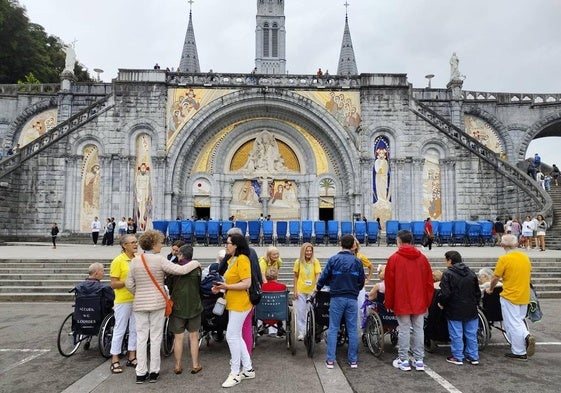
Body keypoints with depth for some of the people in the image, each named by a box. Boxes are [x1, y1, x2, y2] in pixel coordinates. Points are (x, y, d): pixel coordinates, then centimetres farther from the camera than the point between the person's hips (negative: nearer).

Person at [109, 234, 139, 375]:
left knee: (135, 329, 13)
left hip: (137, 299, 6)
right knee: (119, 330, 3)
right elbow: (114, 284, -12)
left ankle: (132, 357, 25)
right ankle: (115, 361, 15)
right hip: (123, 300, -6)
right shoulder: (118, 261, -10)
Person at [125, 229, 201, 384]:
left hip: (139, 304, 4)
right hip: (157, 303, -3)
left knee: (141, 338, 10)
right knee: (155, 338, 7)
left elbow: (129, 284, 3)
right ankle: (154, 372, 15)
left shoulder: (135, 261, 0)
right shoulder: (159, 259, -13)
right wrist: (195, 263, -1)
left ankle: (141, 373, 15)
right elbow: (180, 270, -16)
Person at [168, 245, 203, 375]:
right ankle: (195, 365, 16)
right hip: (194, 306, 1)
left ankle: (178, 366, 18)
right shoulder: (197, 268, -3)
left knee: (178, 337, 8)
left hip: (177, 306, -1)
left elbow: (169, 285, -1)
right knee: (193, 337, 10)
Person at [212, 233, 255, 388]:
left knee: (232, 336, -4)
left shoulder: (242, 259, -17)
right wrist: (221, 286, 4)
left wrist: (227, 287, -24)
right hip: (233, 304, 10)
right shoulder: (232, 260, 12)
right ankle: (248, 369, 25)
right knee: (236, 337, 14)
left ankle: (235, 373, 9)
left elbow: (246, 283, -22)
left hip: (240, 304, -10)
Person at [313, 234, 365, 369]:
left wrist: (316, 290, 17)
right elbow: (362, 282, 7)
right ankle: (353, 360, 15)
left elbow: (324, 277, -1)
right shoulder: (357, 261, 0)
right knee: (352, 330, 9)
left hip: (337, 298, -1)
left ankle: (330, 360, 6)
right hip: (352, 299, 1)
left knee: (333, 329, 6)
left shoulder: (333, 259, -5)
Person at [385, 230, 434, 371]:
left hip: (401, 303, -3)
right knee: (418, 329, 10)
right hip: (419, 302, 3)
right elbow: (429, 282, 7)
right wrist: (427, 301, 16)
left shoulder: (394, 258, -8)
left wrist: (388, 303, 3)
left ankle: (403, 360, 11)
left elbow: (389, 283, -6)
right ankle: (419, 360, 16)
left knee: (404, 330, 4)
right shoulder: (422, 258, 4)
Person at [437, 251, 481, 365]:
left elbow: (445, 293, -17)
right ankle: (473, 357, 20)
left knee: (456, 335, 4)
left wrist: (441, 303, -1)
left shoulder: (448, 274, -13)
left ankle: (457, 357, 11)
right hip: (471, 310, 6)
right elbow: (478, 292, 12)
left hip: (455, 310, -6)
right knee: (471, 334, 14)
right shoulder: (471, 273, 7)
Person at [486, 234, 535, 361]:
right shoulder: (525, 257, 4)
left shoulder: (504, 259, -16)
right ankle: (527, 336, -1)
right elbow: (528, 274, 16)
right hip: (524, 296, 7)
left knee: (513, 324, 4)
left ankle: (519, 353, 10)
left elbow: (495, 278, -11)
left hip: (510, 296, -7)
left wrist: (490, 289, 9)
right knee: (518, 320, 23)